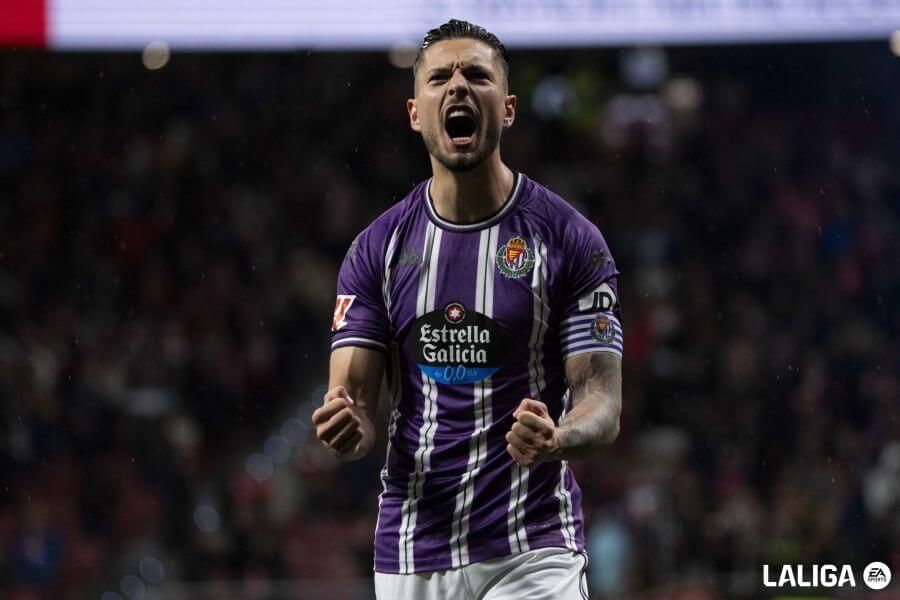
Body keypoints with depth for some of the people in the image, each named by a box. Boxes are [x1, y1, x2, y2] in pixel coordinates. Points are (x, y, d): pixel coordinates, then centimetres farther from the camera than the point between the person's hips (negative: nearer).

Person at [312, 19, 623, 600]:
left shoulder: (571, 239, -1)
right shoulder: (377, 248, 6)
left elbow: (602, 399, -4)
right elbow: (355, 396, 2)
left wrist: (556, 439, -27)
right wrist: (349, 429, -23)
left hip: (533, 550, -3)